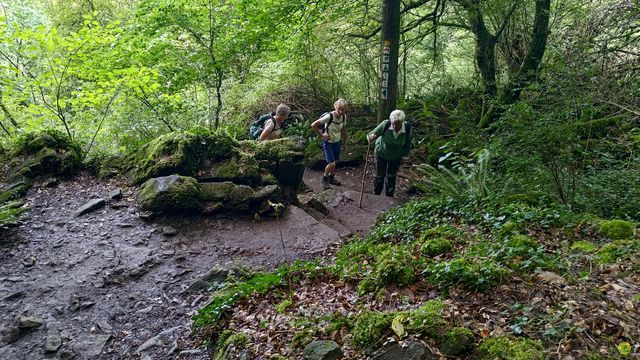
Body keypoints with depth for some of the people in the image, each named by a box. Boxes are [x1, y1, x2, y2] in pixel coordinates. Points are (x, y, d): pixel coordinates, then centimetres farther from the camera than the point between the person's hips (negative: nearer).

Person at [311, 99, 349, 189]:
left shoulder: (344, 117, -9)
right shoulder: (329, 117, -27)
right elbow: (313, 125, -26)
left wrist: (345, 143, 11)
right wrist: (321, 135, -20)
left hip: (337, 142, 6)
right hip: (328, 142, -6)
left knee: (334, 162, 16)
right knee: (331, 163, -11)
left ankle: (331, 178, 39)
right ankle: (324, 178, 15)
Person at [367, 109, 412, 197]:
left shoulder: (407, 128, -24)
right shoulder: (385, 124, -31)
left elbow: (407, 143, -6)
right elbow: (373, 134, -23)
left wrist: (404, 155, 1)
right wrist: (371, 137, -47)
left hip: (396, 157, 1)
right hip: (381, 153, -1)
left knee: (391, 177, 12)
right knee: (379, 175, 10)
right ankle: (376, 195, 30)